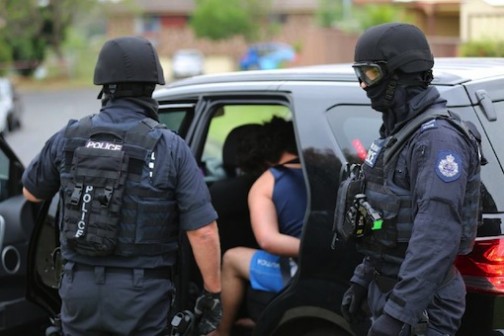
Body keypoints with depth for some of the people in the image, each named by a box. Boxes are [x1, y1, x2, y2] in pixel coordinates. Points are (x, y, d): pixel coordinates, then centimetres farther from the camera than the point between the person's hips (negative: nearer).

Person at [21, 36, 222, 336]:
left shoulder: (68, 138, 0)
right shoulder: (170, 147, -9)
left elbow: (32, 193, 18)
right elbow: (203, 232, -13)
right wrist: (213, 294, -3)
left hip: (79, 289, 3)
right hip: (141, 294, -3)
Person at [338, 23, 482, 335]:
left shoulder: (439, 139, -20)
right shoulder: (398, 132, 12)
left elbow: (437, 237, -28)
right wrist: (363, 280, 19)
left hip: (420, 305, -10)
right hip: (387, 290, 10)